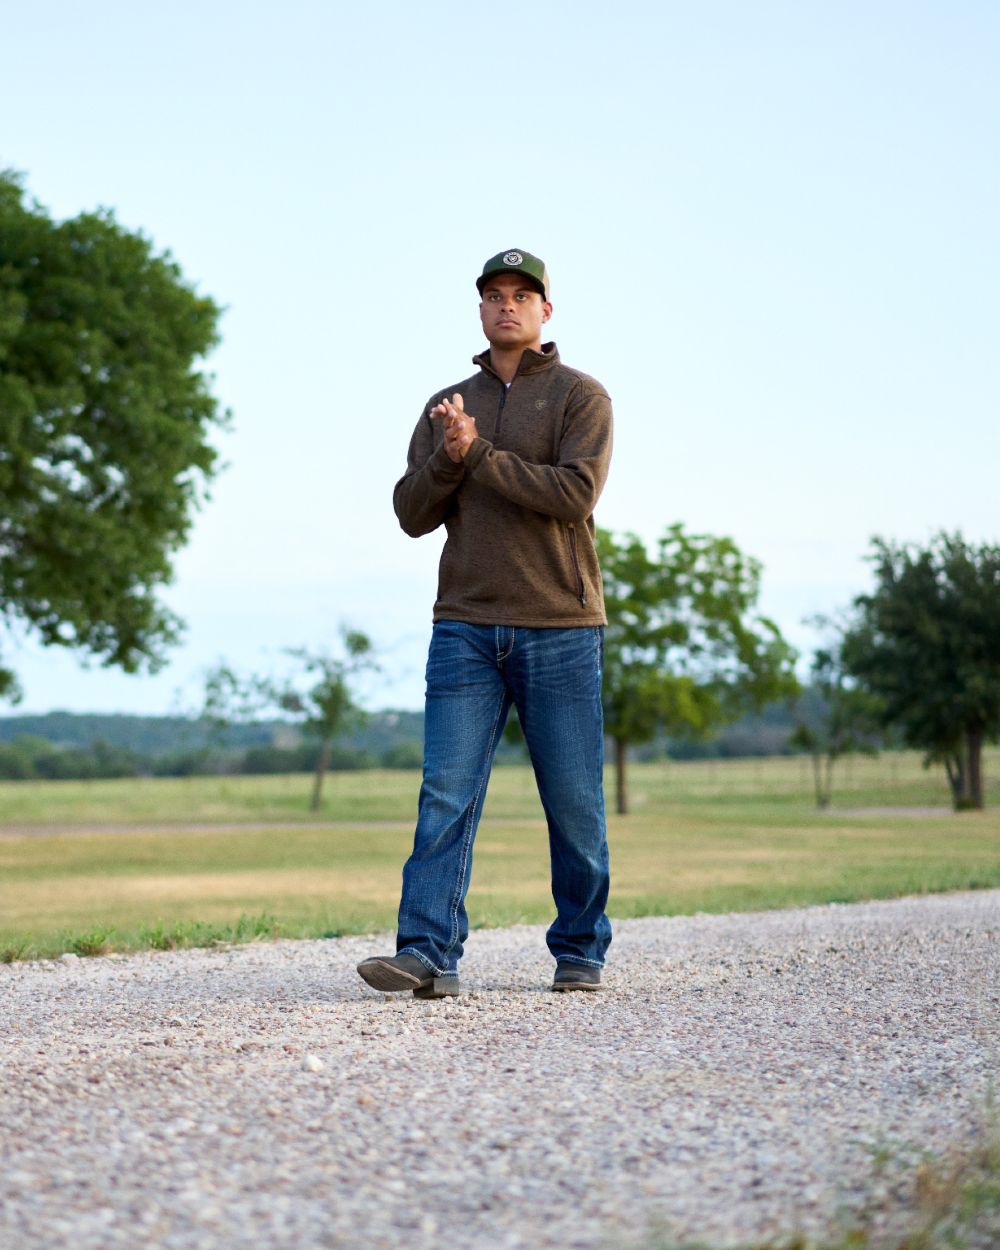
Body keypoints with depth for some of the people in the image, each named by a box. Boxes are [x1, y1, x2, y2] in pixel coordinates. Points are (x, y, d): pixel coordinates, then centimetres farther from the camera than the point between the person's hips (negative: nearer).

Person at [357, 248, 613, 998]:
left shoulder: (580, 396, 3)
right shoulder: (448, 407, 16)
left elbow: (575, 493, -13)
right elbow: (413, 514, 8)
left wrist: (479, 454, -12)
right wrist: (448, 458, -10)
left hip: (560, 629, -2)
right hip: (465, 628, 3)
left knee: (574, 802, 3)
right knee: (446, 795, -9)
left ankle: (581, 952, 17)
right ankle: (428, 955, -13)